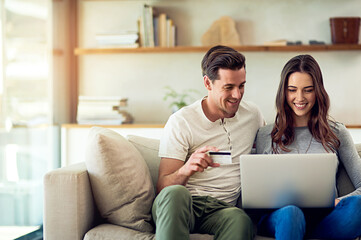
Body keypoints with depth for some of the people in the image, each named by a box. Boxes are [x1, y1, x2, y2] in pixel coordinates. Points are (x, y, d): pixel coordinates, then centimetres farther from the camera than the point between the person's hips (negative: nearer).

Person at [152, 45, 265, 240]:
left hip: (222, 209, 2)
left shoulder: (253, 115, 12)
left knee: (239, 219, -37)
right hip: (183, 206, -1)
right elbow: (162, 186, -6)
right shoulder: (181, 122, -2)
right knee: (174, 193, -39)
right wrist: (186, 170, -30)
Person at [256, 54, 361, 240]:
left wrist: (340, 202, -9)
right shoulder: (266, 136, 16)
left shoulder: (337, 133, 16)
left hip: (326, 219, 2)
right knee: (290, 212, -40)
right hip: (279, 216, -1)